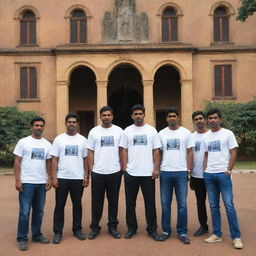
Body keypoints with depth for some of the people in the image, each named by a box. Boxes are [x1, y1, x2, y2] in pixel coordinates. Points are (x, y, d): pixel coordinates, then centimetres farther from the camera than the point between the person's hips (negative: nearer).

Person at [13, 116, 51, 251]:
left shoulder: (47, 144, 9)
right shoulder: (23, 142, -2)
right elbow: (17, 162, -4)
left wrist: (49, 179, 5)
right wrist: (17, 180, -10)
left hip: (42, 183, 4)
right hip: (27, 183, -4)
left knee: (39, 211, 12)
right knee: (24, 212, -2)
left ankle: (36, 235, 25)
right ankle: (22, 239, 10)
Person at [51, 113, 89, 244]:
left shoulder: (82, 140, 5)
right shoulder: (59, 139, 1)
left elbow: (85, 159, 5)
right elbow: (54, 160, -1)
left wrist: (86, 176, -1)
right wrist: (53, 177, -7)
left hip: (78, 178, 1)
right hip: (62, 178, -1)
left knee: (77, 204, 11)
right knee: (59, 205, 5)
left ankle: (77, 229, 23)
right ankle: (58, 232, 14)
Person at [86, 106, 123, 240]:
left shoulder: (118, 131, 3)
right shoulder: (94, 131, 3)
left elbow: (122, 150, 5)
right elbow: (90, 152, 3)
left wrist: (122, 167, -1)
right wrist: (91, 169, -2)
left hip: (115, 172, 1)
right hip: (98, 172, 0)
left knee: (113, 200, 10)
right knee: (97, 201, 7)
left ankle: (113, 226, 23)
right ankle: (94, 227, 19)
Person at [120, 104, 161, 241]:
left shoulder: (151, 130, 3)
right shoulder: (127, 131, 5)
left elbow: (156, 151, 1)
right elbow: (124, 151, 4)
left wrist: (156, 168, -7)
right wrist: (124, 167, -4)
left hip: (148, 173, -1)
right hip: (131, 173, 1)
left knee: (150, 202, 6)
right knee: (130, 202, 10)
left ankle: (152, 229, 18)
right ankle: (131, 228, 23)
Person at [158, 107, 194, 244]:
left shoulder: (186, 133, 3)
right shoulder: (161, 134, 6)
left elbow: (189, 152, 3)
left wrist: (189, 170, -4)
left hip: (181, 172, -1)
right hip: (165, 172, 1)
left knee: (182, 204, 2)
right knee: (165, 204, 8)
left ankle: (182, 232, 13)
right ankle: (166, 230, 19)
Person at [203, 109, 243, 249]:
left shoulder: (228, 133, -1)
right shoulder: (206, 136, 12)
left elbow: (233, 154, -4)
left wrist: (228, 171, -11)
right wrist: (205, 170, 6)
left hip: (223, 174, -5)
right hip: (209, 175, 5)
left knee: (229, 205, -5)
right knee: (213, 206, 9)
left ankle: (236, 237, 4)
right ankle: (217, 234, 18)